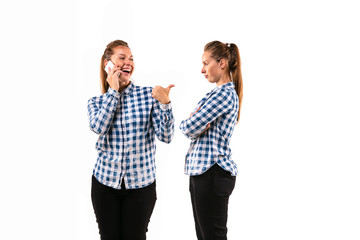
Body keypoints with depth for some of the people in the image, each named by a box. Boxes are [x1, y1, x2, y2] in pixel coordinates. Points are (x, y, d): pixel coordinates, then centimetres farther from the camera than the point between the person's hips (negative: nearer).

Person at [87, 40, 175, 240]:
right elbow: (99, 127, -18)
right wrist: (113, 91, -10)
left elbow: (166, 137, -9)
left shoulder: (149, 94, -2)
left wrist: (165, 104, -24)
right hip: (105, 181, 1)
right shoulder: (96, 102, 4)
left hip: (141, 184, -1)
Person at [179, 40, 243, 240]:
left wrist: (188, 122, 4)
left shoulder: (225, 94, -15)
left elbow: (189, 127, -18)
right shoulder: (216, 93, 17)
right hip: (200, 170, 10)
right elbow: (190, 129, 12)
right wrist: (198, 123, -10)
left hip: (212, 173, -10)